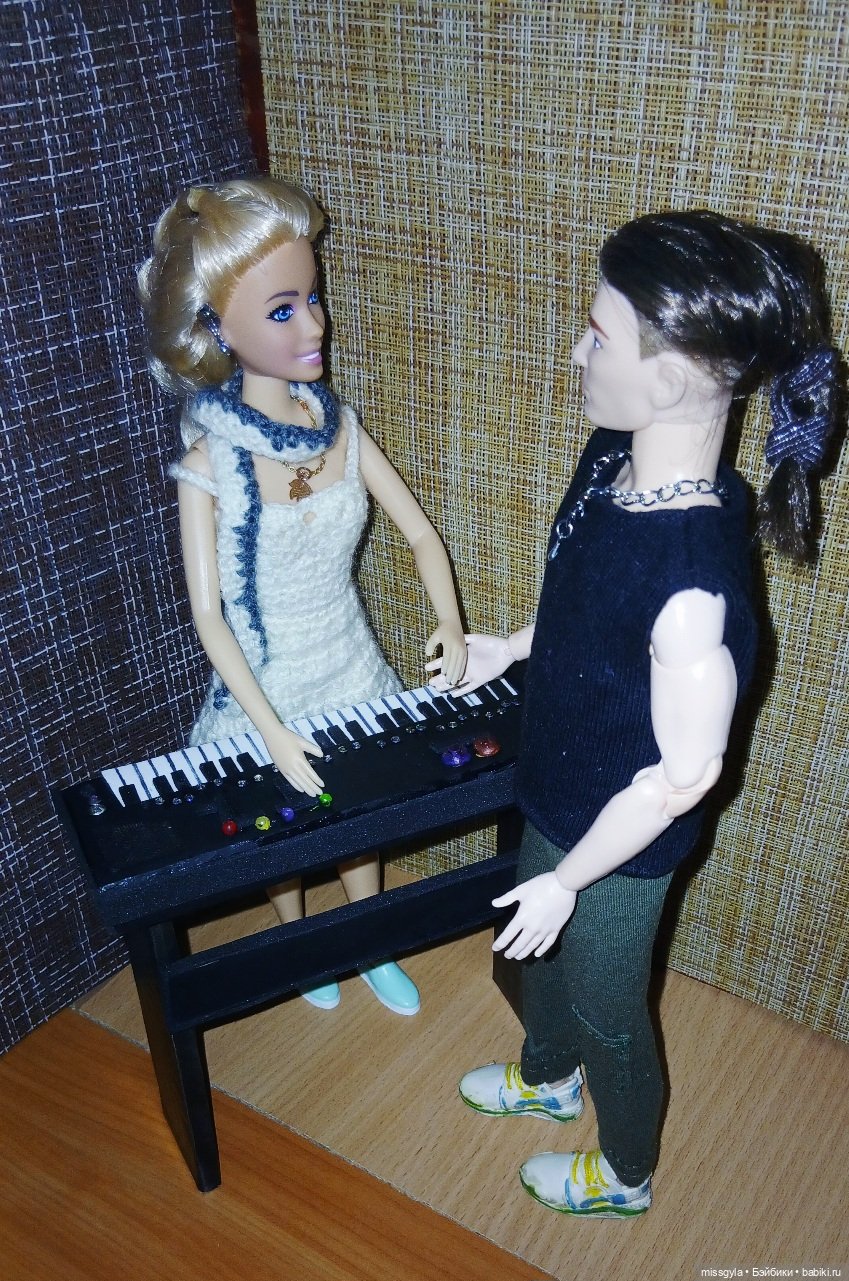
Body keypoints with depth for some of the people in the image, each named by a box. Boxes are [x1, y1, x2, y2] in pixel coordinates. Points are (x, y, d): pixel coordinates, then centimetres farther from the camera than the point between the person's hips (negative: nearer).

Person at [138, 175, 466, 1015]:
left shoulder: (338, 426, -10)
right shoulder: (210, 464, -23)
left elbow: (419, 533, -3)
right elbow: (208, 613, -22)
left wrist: (449, 624, -16)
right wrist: (271, 731, -25)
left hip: (353, 668, 4)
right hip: (269, 686, -3)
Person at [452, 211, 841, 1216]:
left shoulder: (694, 579, -39)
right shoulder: (611, 457, -13)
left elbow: (683, 773, -27)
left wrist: (568, 879, -17)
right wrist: (511, 649, 13)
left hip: (616, 846, -8)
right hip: (556, 795, 8)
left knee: (605, 1008, 20)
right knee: (537, 953, 32)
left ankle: (623, 1175, 53)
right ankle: (545, 1077, 66)